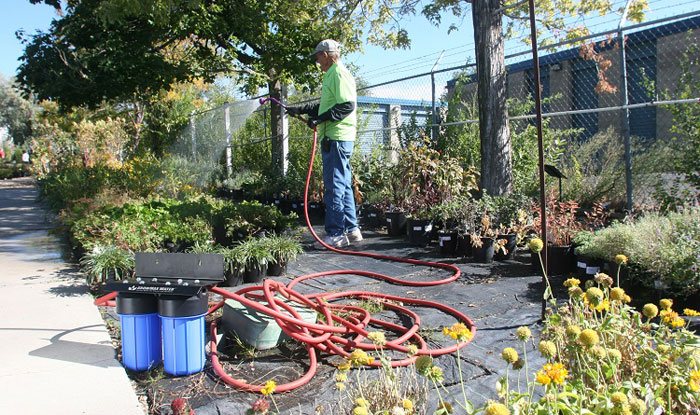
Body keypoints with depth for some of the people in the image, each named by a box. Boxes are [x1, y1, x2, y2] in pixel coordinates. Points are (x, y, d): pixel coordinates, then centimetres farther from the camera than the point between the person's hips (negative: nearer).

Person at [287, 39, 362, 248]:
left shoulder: (339, 74, -10)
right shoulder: (332, 75, 22)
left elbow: (347, 105, -21)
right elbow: (325, 106, 30)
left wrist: (320, 119, -20)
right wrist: (300, 109, 31)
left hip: (337, 138, -10)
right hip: (336, 138, 10)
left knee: (334, 186, -7)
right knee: (344, 185, 13)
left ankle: (336, 234, -2)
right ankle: (351, 230, 19)